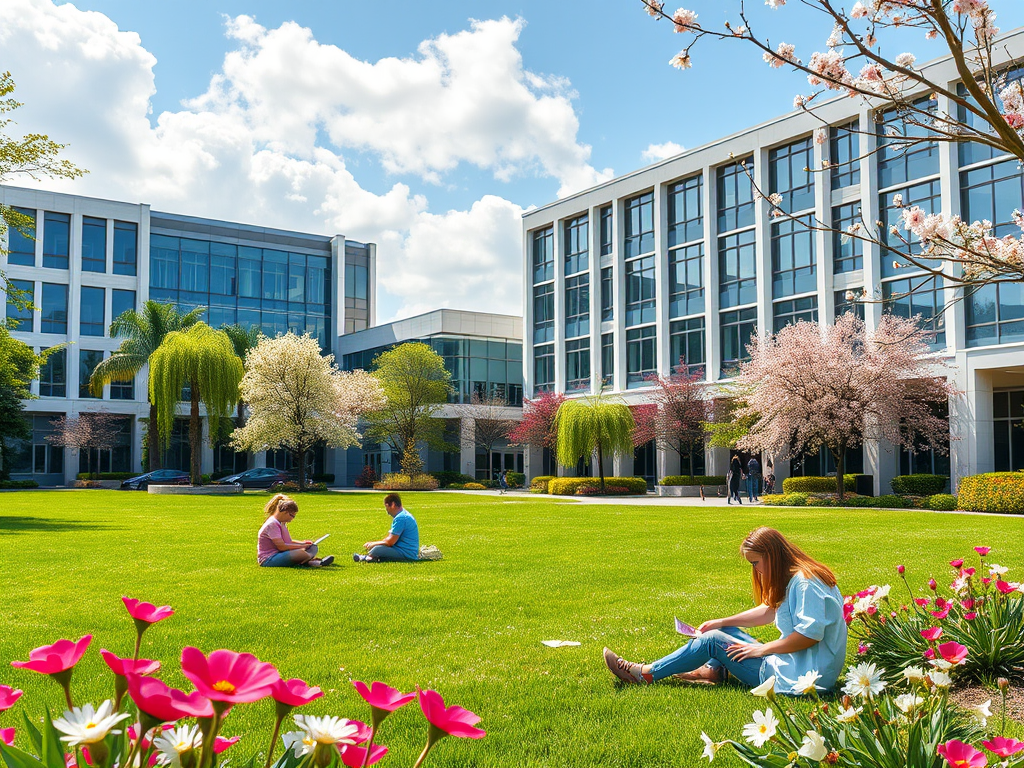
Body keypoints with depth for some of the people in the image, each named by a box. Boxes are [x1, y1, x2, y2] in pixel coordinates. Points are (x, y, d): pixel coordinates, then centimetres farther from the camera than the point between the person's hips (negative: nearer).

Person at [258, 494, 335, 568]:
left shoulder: (281, 523, 14)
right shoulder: (272, 524, -18)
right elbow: (281, 546, -24)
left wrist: (302, 543, 8)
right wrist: (301, 546, -14)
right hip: (268, 560, -11)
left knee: (313, 547, 6)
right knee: (300, 553, -35)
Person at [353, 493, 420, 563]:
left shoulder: (400, 518, -18)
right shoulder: (400, 516, 17)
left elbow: (390, 542, -16)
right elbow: (390, 537, 22)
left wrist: (374, 544, -1)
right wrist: (373, 543, 14)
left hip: (407, 554, -11)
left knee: (377, 549, -23)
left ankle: (365, 558, -1)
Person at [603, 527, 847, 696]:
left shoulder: (805, 583, -21)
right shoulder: (793, 578, 11)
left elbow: (809, 635, -27)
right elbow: (769, 611, 19)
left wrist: (761, 649, -18)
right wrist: (722, 622, 12)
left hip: (800, 677, -10)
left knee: (713, 641, -7)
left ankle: (646, 674, -1)